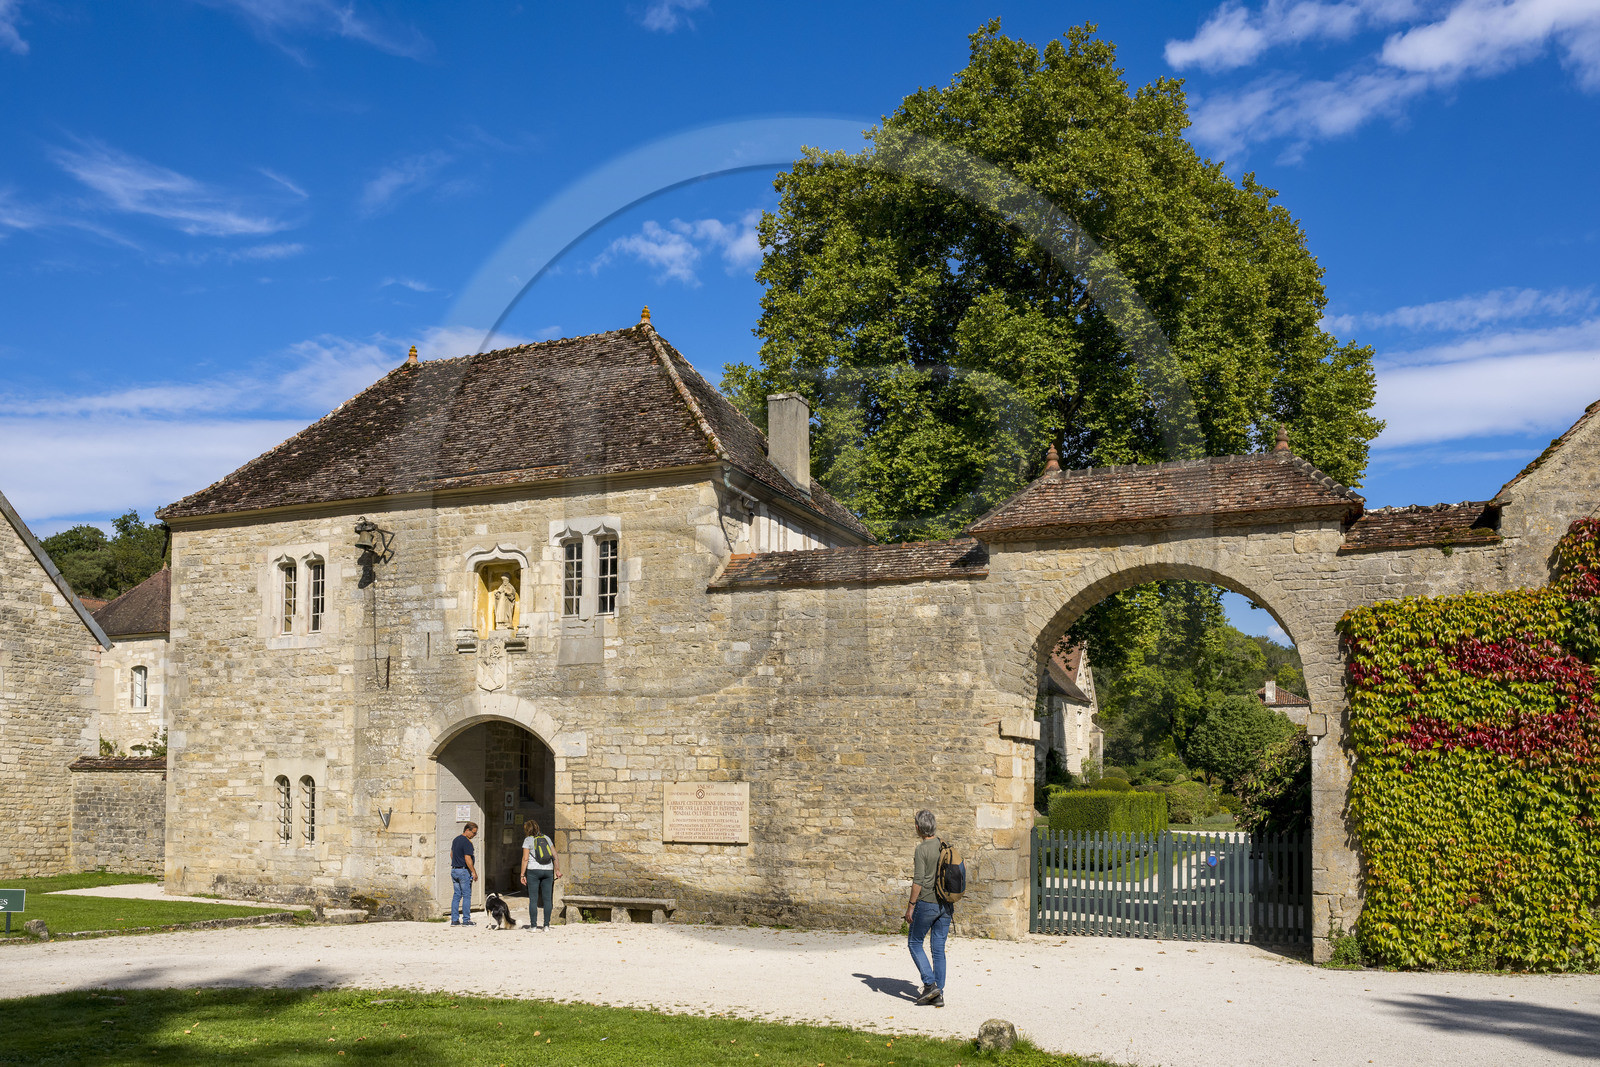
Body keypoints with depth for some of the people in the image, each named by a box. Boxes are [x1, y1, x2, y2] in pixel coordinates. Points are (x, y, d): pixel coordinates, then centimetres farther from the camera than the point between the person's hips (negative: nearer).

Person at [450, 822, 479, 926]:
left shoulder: (456, 839, 12)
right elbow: (467, 859, -21)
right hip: (464, 871, -9)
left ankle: (454, 920, 10)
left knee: (456, 895, 10)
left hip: (454, 870, 9)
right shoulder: (467, 842, -16)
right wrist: (474, 872, -16)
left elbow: (451, 854, 22)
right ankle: (466, 920, -1)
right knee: (467, 895, -2)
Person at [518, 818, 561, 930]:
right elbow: (555, 855, 9)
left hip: (533, 870, -4)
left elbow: (525, 858, -7)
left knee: (533, 899, 0)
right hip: (548, 870, 4)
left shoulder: (528, 840, -1)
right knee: (547, 899, 4)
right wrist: (557, 869, 13)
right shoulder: (546, 838, 12)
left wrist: (522, 875, -4)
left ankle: (533, 925, -1)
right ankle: (546, 925, 4)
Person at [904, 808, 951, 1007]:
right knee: (939, 948, 10)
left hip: (926, 903, -6)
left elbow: (918, 881, -17)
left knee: (915, 942, 10)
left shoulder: (921, 850, -13)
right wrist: (952, 904, 20)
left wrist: (910, 906, -10)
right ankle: (939, 995, 9)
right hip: (945, 904, 6)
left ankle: (929, 984, -2)